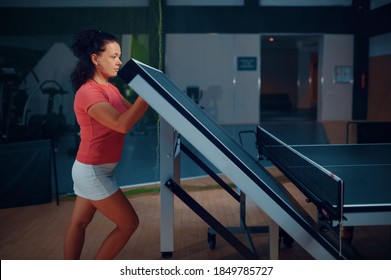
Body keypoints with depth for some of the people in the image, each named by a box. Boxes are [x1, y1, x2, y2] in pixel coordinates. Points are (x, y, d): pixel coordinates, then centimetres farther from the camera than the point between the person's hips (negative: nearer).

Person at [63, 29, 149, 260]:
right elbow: (123, 124, -33)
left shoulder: (110, 89, 10)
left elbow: (132, 112, 8)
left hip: (91, 169, 9)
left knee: (79, 223, 15)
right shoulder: (89, 92, -22)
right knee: (129, 223, 0)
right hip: (93, 171, -9)